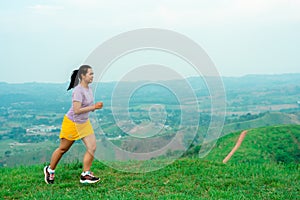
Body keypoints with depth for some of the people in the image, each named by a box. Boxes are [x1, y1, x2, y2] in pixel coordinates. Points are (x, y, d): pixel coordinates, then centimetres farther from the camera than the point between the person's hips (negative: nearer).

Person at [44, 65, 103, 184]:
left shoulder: (88, 89, 3)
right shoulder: (78, 90, -24)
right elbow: (77, 110, -30)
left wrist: (95, 107, -3)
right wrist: (93, 107, -28)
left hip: (84, 123, 8)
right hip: (72, 123, -7)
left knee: (92, 147, -5)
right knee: (63, 149, 9)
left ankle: (85, 174, 3)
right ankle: (50, 170, 30)